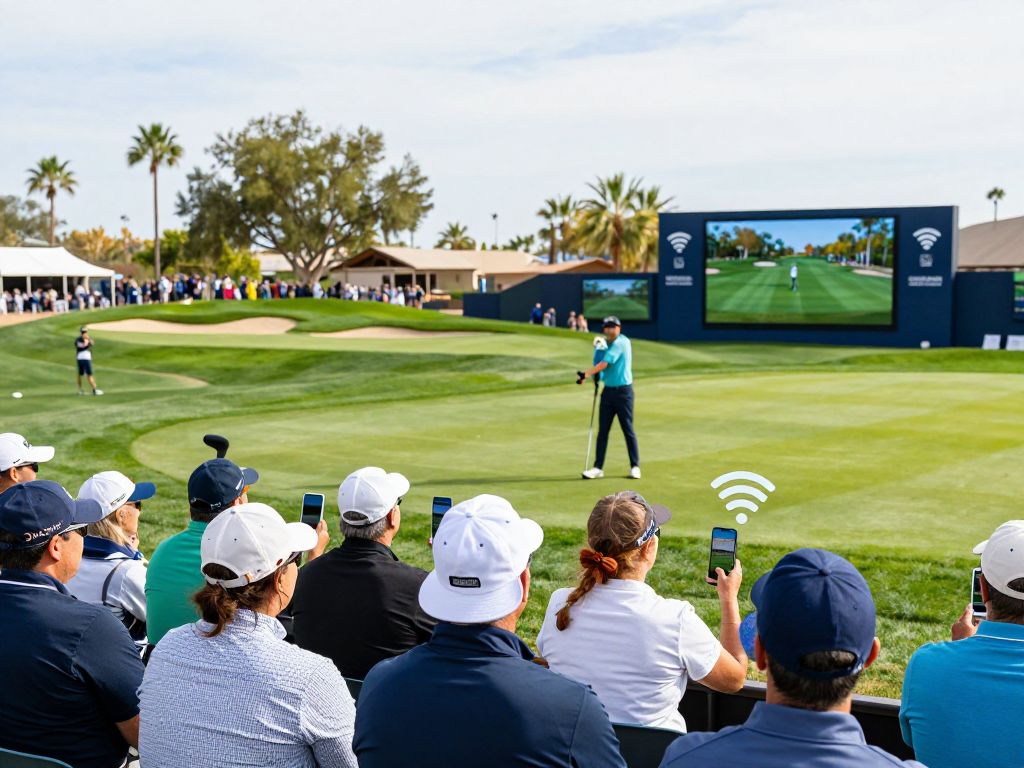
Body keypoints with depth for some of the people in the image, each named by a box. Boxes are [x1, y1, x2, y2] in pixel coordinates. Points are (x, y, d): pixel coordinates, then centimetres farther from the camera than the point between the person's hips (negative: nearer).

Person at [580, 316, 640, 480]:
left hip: (623, 391, -8)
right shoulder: (609, 344, 14)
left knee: (628, 430, -1)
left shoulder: (620, 343, -12)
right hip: (608, 391, 8)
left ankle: (635, 466, 8)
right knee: (602, 431, 3)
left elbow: (603, 365, -17)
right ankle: (598, 468, 5)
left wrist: (586, 374, -12)